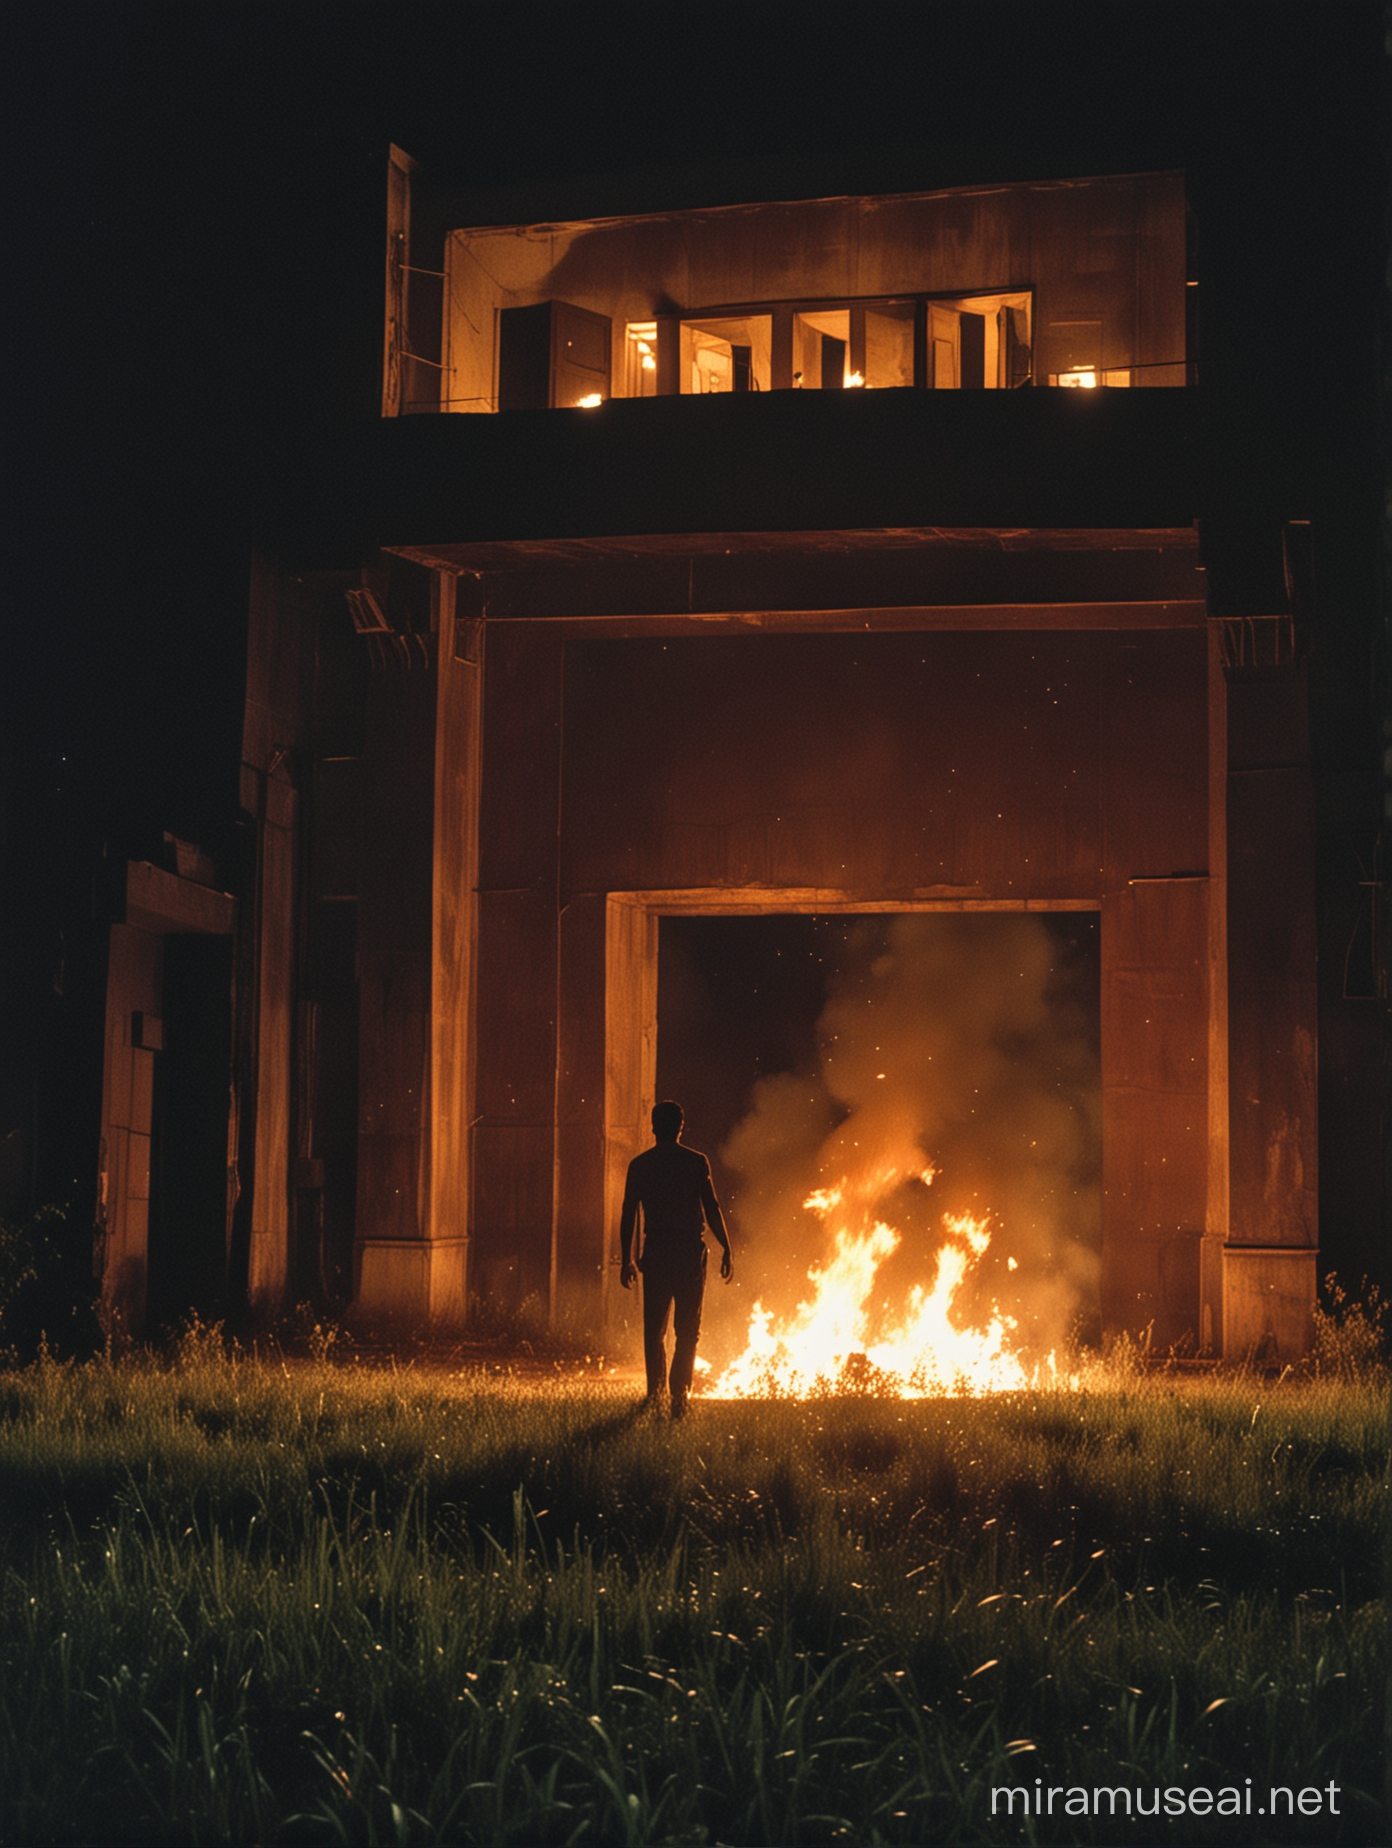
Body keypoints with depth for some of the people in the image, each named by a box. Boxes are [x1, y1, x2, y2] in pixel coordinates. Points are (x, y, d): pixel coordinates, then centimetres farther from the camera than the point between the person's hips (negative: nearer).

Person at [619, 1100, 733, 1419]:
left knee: (654, 1328, 12)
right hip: (690, 1251, -1)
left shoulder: (639, 1165, 5)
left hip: (656, 1251, 1)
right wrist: (726, 1250, 1)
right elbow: (712, 1208, -4)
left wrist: (627, 1260, 10)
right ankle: (679, 1394, -6)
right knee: (687, 1329, 3)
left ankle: (655, 1393, 10)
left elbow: (629, 1214, 5)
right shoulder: (696, 1162, 0)